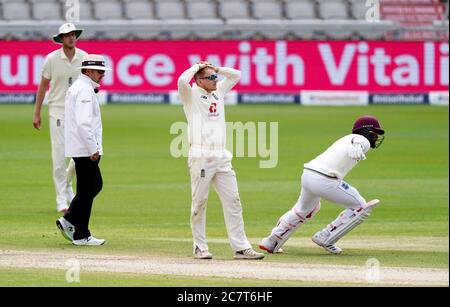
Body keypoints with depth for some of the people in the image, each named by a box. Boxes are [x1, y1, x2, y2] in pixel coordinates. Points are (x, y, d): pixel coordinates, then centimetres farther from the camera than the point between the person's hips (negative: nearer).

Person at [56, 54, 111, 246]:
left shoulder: (78, 87, 18)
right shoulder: (85, 90, -16)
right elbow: (84, 123, -24)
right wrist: (94, 149, -23)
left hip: (80, 149, 10)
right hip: (85, 148, -10)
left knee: (95, 185, 17)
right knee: (86, 190, -4)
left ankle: (68, 221, 14)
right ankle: (81, 235, 0)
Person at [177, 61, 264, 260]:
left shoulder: (219, 91, 18)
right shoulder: (191, 94, 0)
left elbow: (236, 75, 26)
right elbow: (182, 81, -20)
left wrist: (215, 68, 14)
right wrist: (197, 66, -4)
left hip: (222, 157, 6)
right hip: (201, 157, -6)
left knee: (233, 201, 2)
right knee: (199, 202, -1)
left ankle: (241, 247, 2)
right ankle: (200, 247, 7)